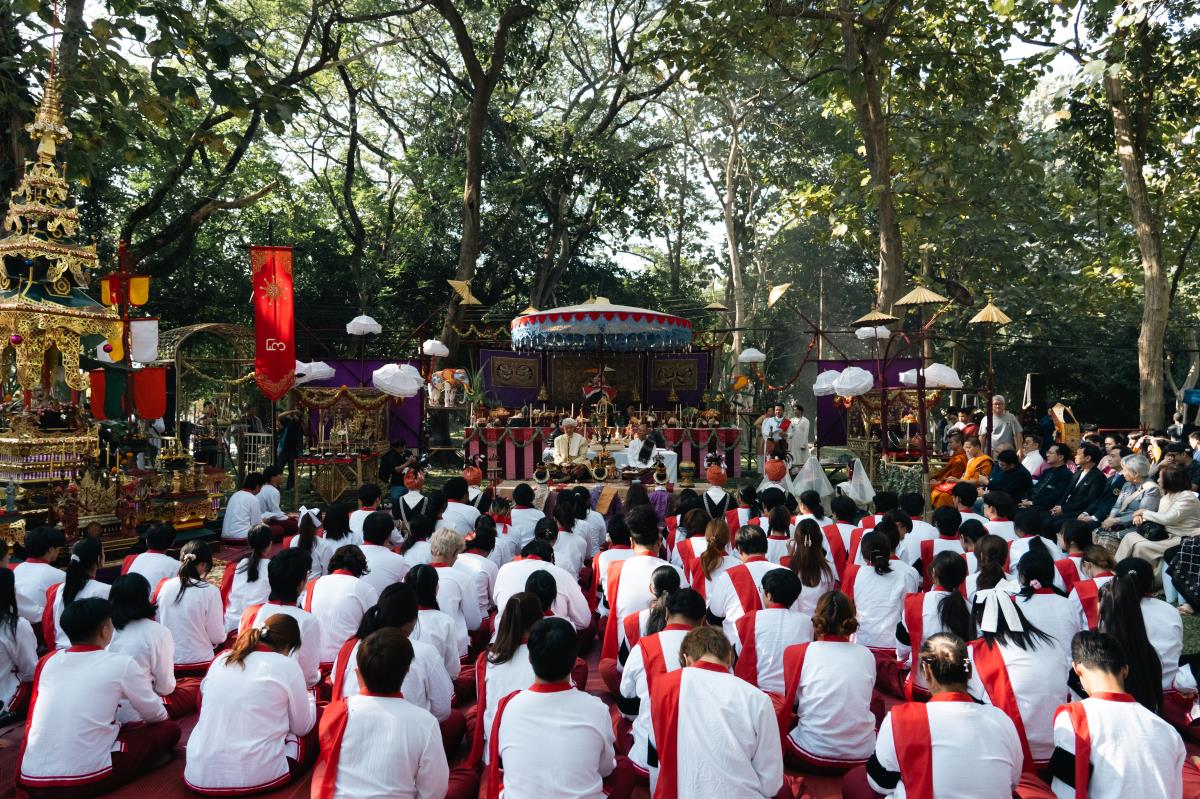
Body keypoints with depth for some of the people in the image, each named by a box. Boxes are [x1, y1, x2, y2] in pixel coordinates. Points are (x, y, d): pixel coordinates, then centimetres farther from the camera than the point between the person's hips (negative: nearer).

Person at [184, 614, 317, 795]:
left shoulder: (221, 659, 9)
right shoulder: (287, 665, -4)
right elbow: (303, 727, 5)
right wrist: (308, 698, 27)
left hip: (199, 774, 5)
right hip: (255, 776, -5)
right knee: (313, 733, 20)